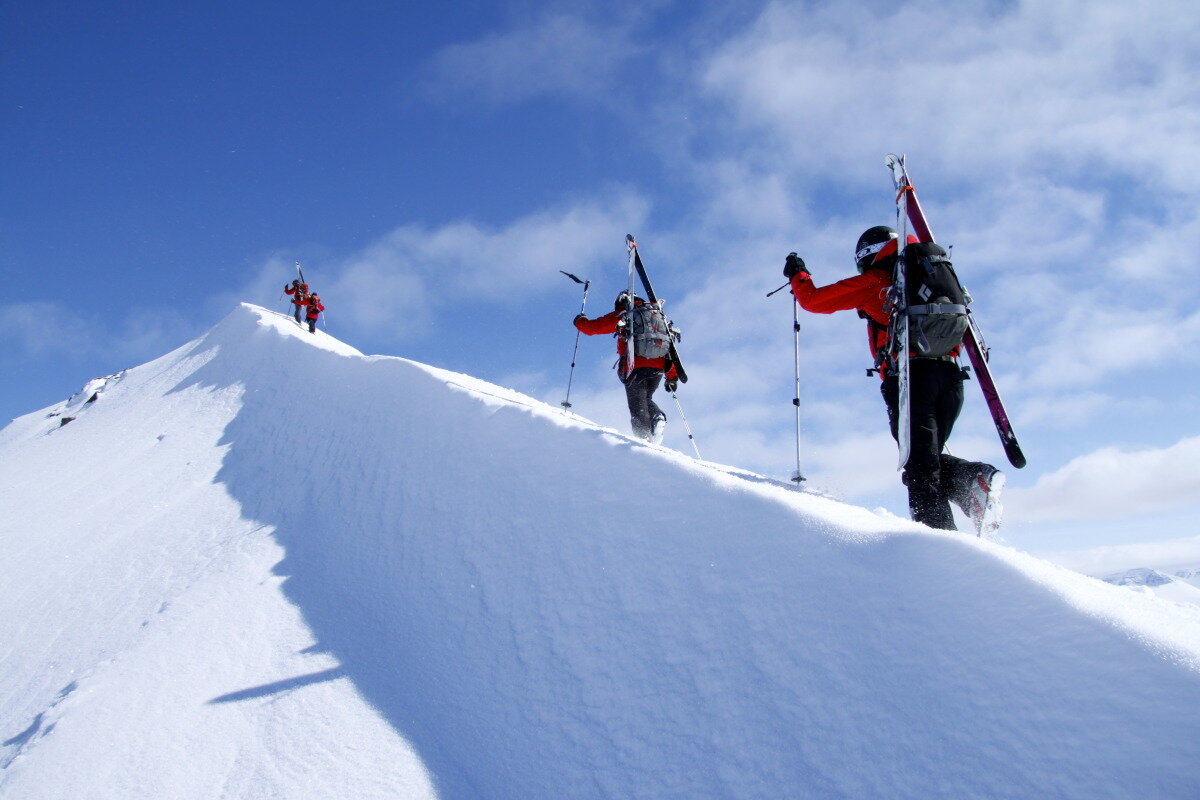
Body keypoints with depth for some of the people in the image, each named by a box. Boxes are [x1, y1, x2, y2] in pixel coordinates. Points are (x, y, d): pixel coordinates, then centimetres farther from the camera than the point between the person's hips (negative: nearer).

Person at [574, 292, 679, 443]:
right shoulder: (659, 316, 25)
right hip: (659, 367, 4)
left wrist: (580, 321, 36)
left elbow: (591, 327, 13)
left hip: (636, 367, -4)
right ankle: (658, 418, -5)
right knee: (646, 399, 23)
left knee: (638, 407, 2)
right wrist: (672, 377, 23)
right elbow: (671, 348, 20)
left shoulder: (622, 315, 11)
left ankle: (644, 438, -13)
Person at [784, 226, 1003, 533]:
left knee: (920, 466, -7)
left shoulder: (873, 282, 8)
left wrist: (797, 274, 29)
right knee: (930, 459, 16)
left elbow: (813, 300, 12)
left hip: (909, 376, -6)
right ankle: (974, 476, -11)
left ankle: (940, 532, -21)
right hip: (951, 376, 6)